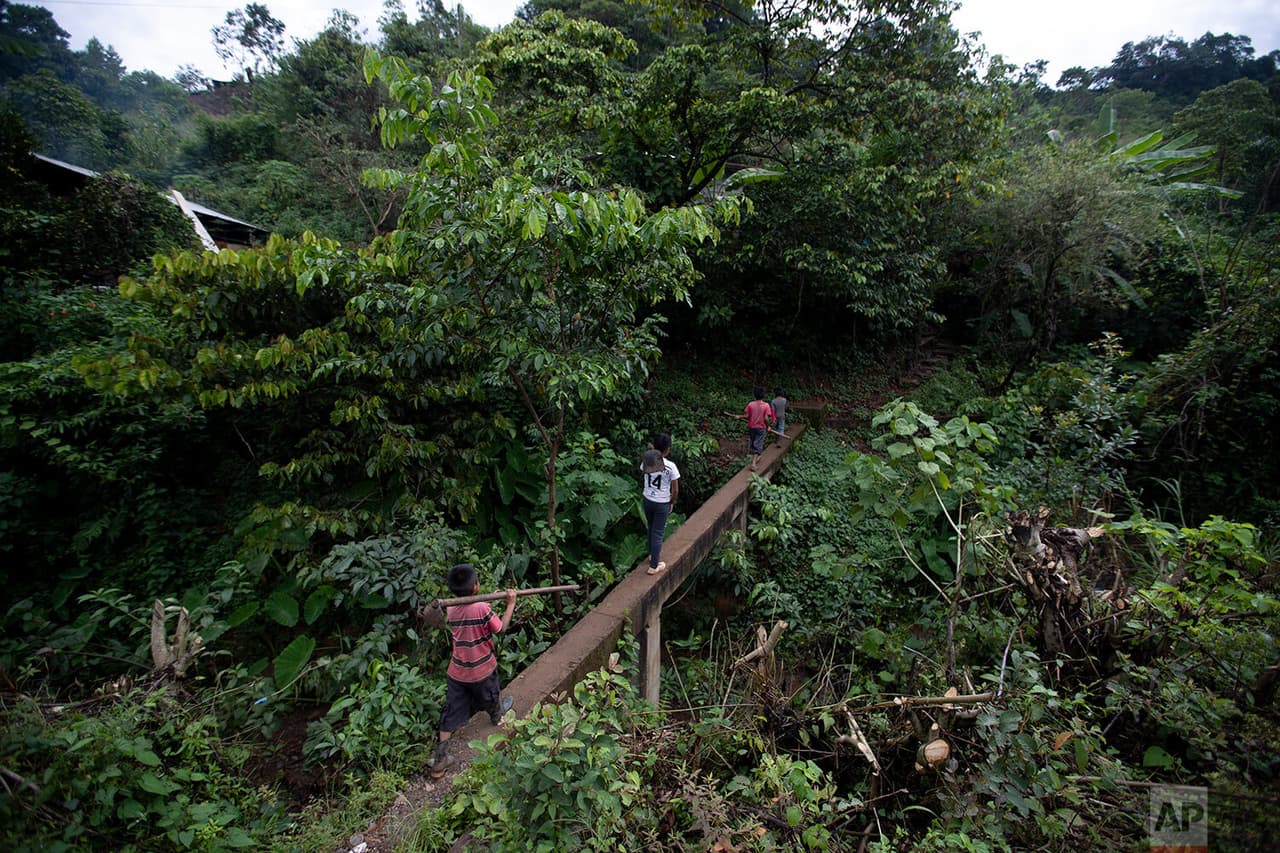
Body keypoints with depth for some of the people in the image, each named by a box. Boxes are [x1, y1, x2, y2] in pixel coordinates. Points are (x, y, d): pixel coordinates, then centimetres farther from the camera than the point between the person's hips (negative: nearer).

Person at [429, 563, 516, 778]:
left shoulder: (450, 610, -8)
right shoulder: (482, 608, -27)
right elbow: (501, 628, -13)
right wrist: (511, 603, -6)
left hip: (456, 671, 3)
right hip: (481, 670, -3)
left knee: (451, 715, 11)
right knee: (490, 696, 28)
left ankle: (439, 760, 10)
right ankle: (497, 716, 57)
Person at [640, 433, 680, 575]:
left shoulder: (646, 461, -10)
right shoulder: (670, 466, -22)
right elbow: (675, 490, -15)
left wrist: (650, 451, 11)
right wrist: (672, 502, 4)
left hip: (647, 500, 5)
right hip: (662, 503, -4)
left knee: (651, 528, 26)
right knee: (658, 533, 8)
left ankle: (652, 554, 45)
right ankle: (654, 566, 15)